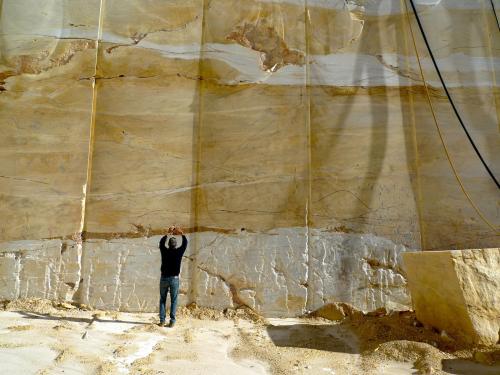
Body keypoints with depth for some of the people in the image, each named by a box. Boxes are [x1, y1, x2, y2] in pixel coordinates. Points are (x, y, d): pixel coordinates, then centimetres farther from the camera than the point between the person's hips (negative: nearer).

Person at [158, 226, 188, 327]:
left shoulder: (165, 251, -3)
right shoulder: (179, 252, -6)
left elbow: (161, 242, 17)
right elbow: (185, 243, 11)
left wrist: (168, 233, 27)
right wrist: (181, 233, 22)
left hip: (164, 278, 1)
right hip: (174, 279, -1)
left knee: (162, 300, 10)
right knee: (173, 301, 5)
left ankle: (162, 321, 8)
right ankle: (172, 321, 2)